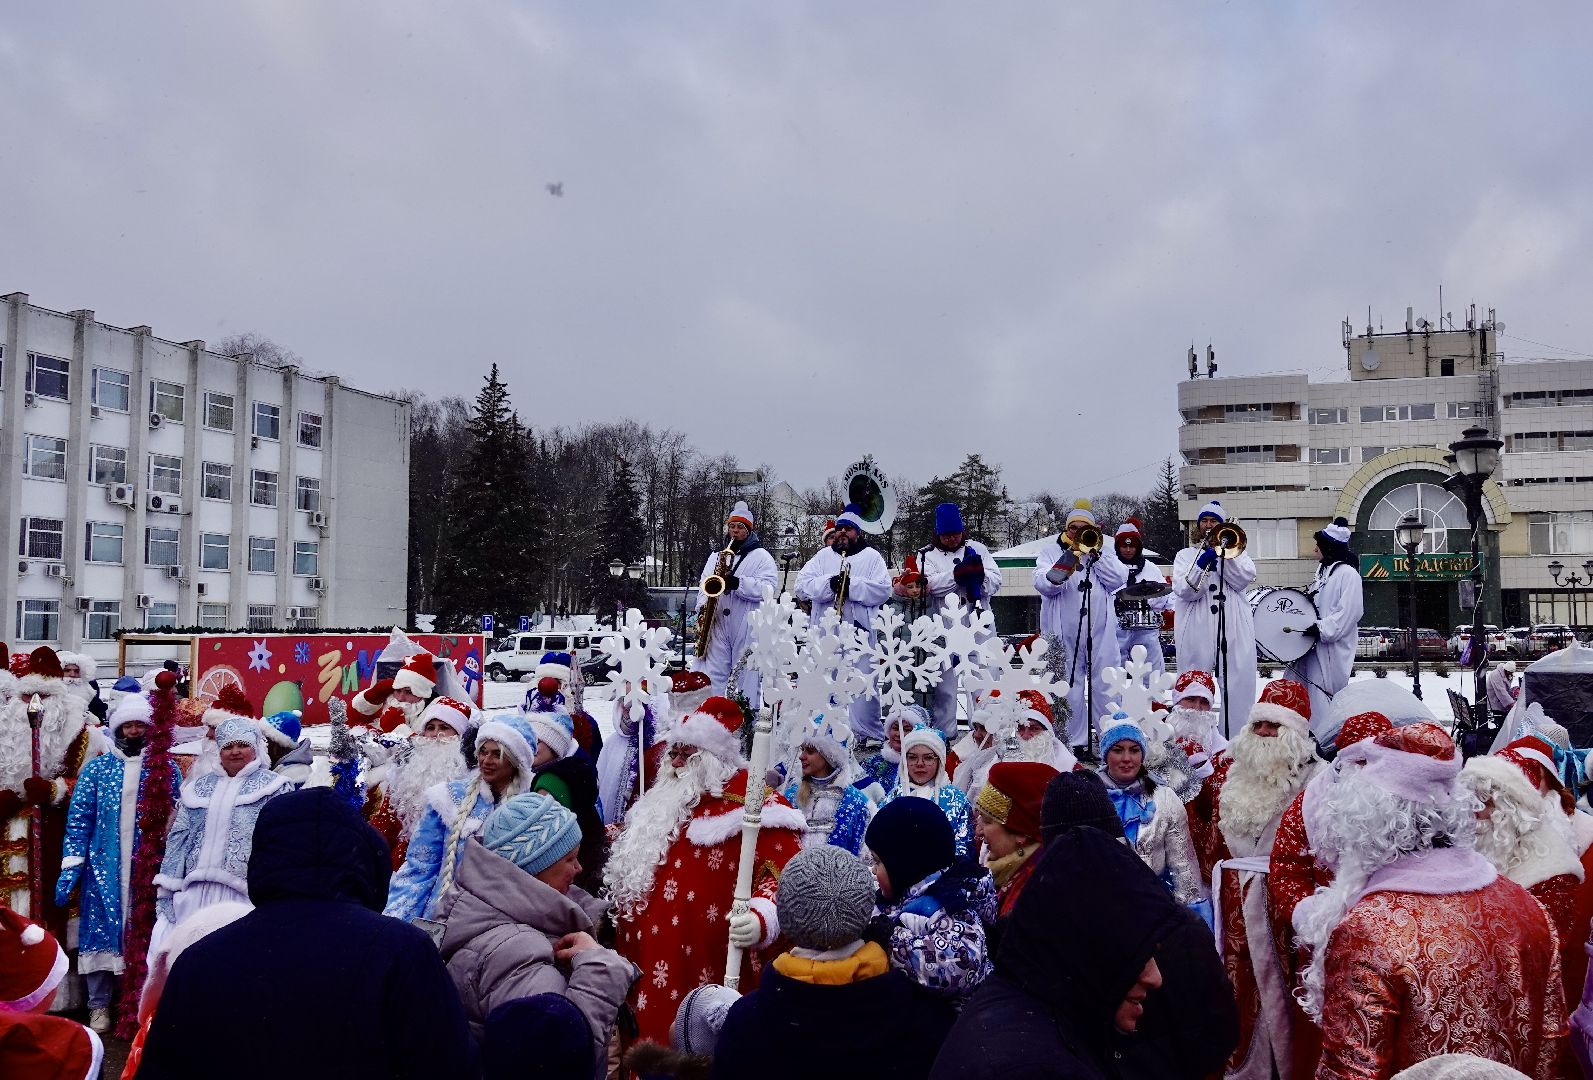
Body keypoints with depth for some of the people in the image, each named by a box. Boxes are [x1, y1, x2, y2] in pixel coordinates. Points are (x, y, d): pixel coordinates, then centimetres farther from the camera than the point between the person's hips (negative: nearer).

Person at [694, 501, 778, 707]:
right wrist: (701, 609, 6)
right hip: (716, 624, 5)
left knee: (746, 678, -3)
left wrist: (738, 583, -21)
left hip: (748, 628, -4)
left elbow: (767, 588, -10)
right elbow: (703, 584, 23)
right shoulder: (717, 555, 21)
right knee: (712, 677, 1)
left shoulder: (761, 557, 4)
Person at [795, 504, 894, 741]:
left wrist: (852, 585, -16)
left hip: (859, 632, -3)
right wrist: (830, 584, -16)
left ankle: (868, 734, 6)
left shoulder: (872, 557, 7)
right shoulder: (823, 556, 14)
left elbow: (883, 590, -6)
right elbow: (802, 586, 1)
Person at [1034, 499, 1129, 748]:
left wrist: (1095, 555, -7)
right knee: (1070, 689, 1)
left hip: (1101, 631, 2)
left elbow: (1119, 579, 0)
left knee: (1107, 686, 2)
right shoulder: (1052, 551, 8)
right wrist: (1065, 565, -23)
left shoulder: (1101, 551, 15)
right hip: (1065, 631, -2)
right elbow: (1043, 584, -8)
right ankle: (1075, 742, 8)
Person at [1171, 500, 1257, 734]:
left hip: (1234, 631, 1)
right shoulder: (1186, 555, 14)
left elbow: (1244, 580, -1)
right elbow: (1185, 591, -2)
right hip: (1197, 632, -1)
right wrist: (1202, 563, -15)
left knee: (1239, 688, -3)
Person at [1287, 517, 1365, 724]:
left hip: (1332, 648, -10)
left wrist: (1321, 629, -23)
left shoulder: (1348, 573, -13)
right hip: (1314, 643, 10)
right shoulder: (1323, 569, 16)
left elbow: (1348, 612, -20)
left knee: (1322, 695, -8)